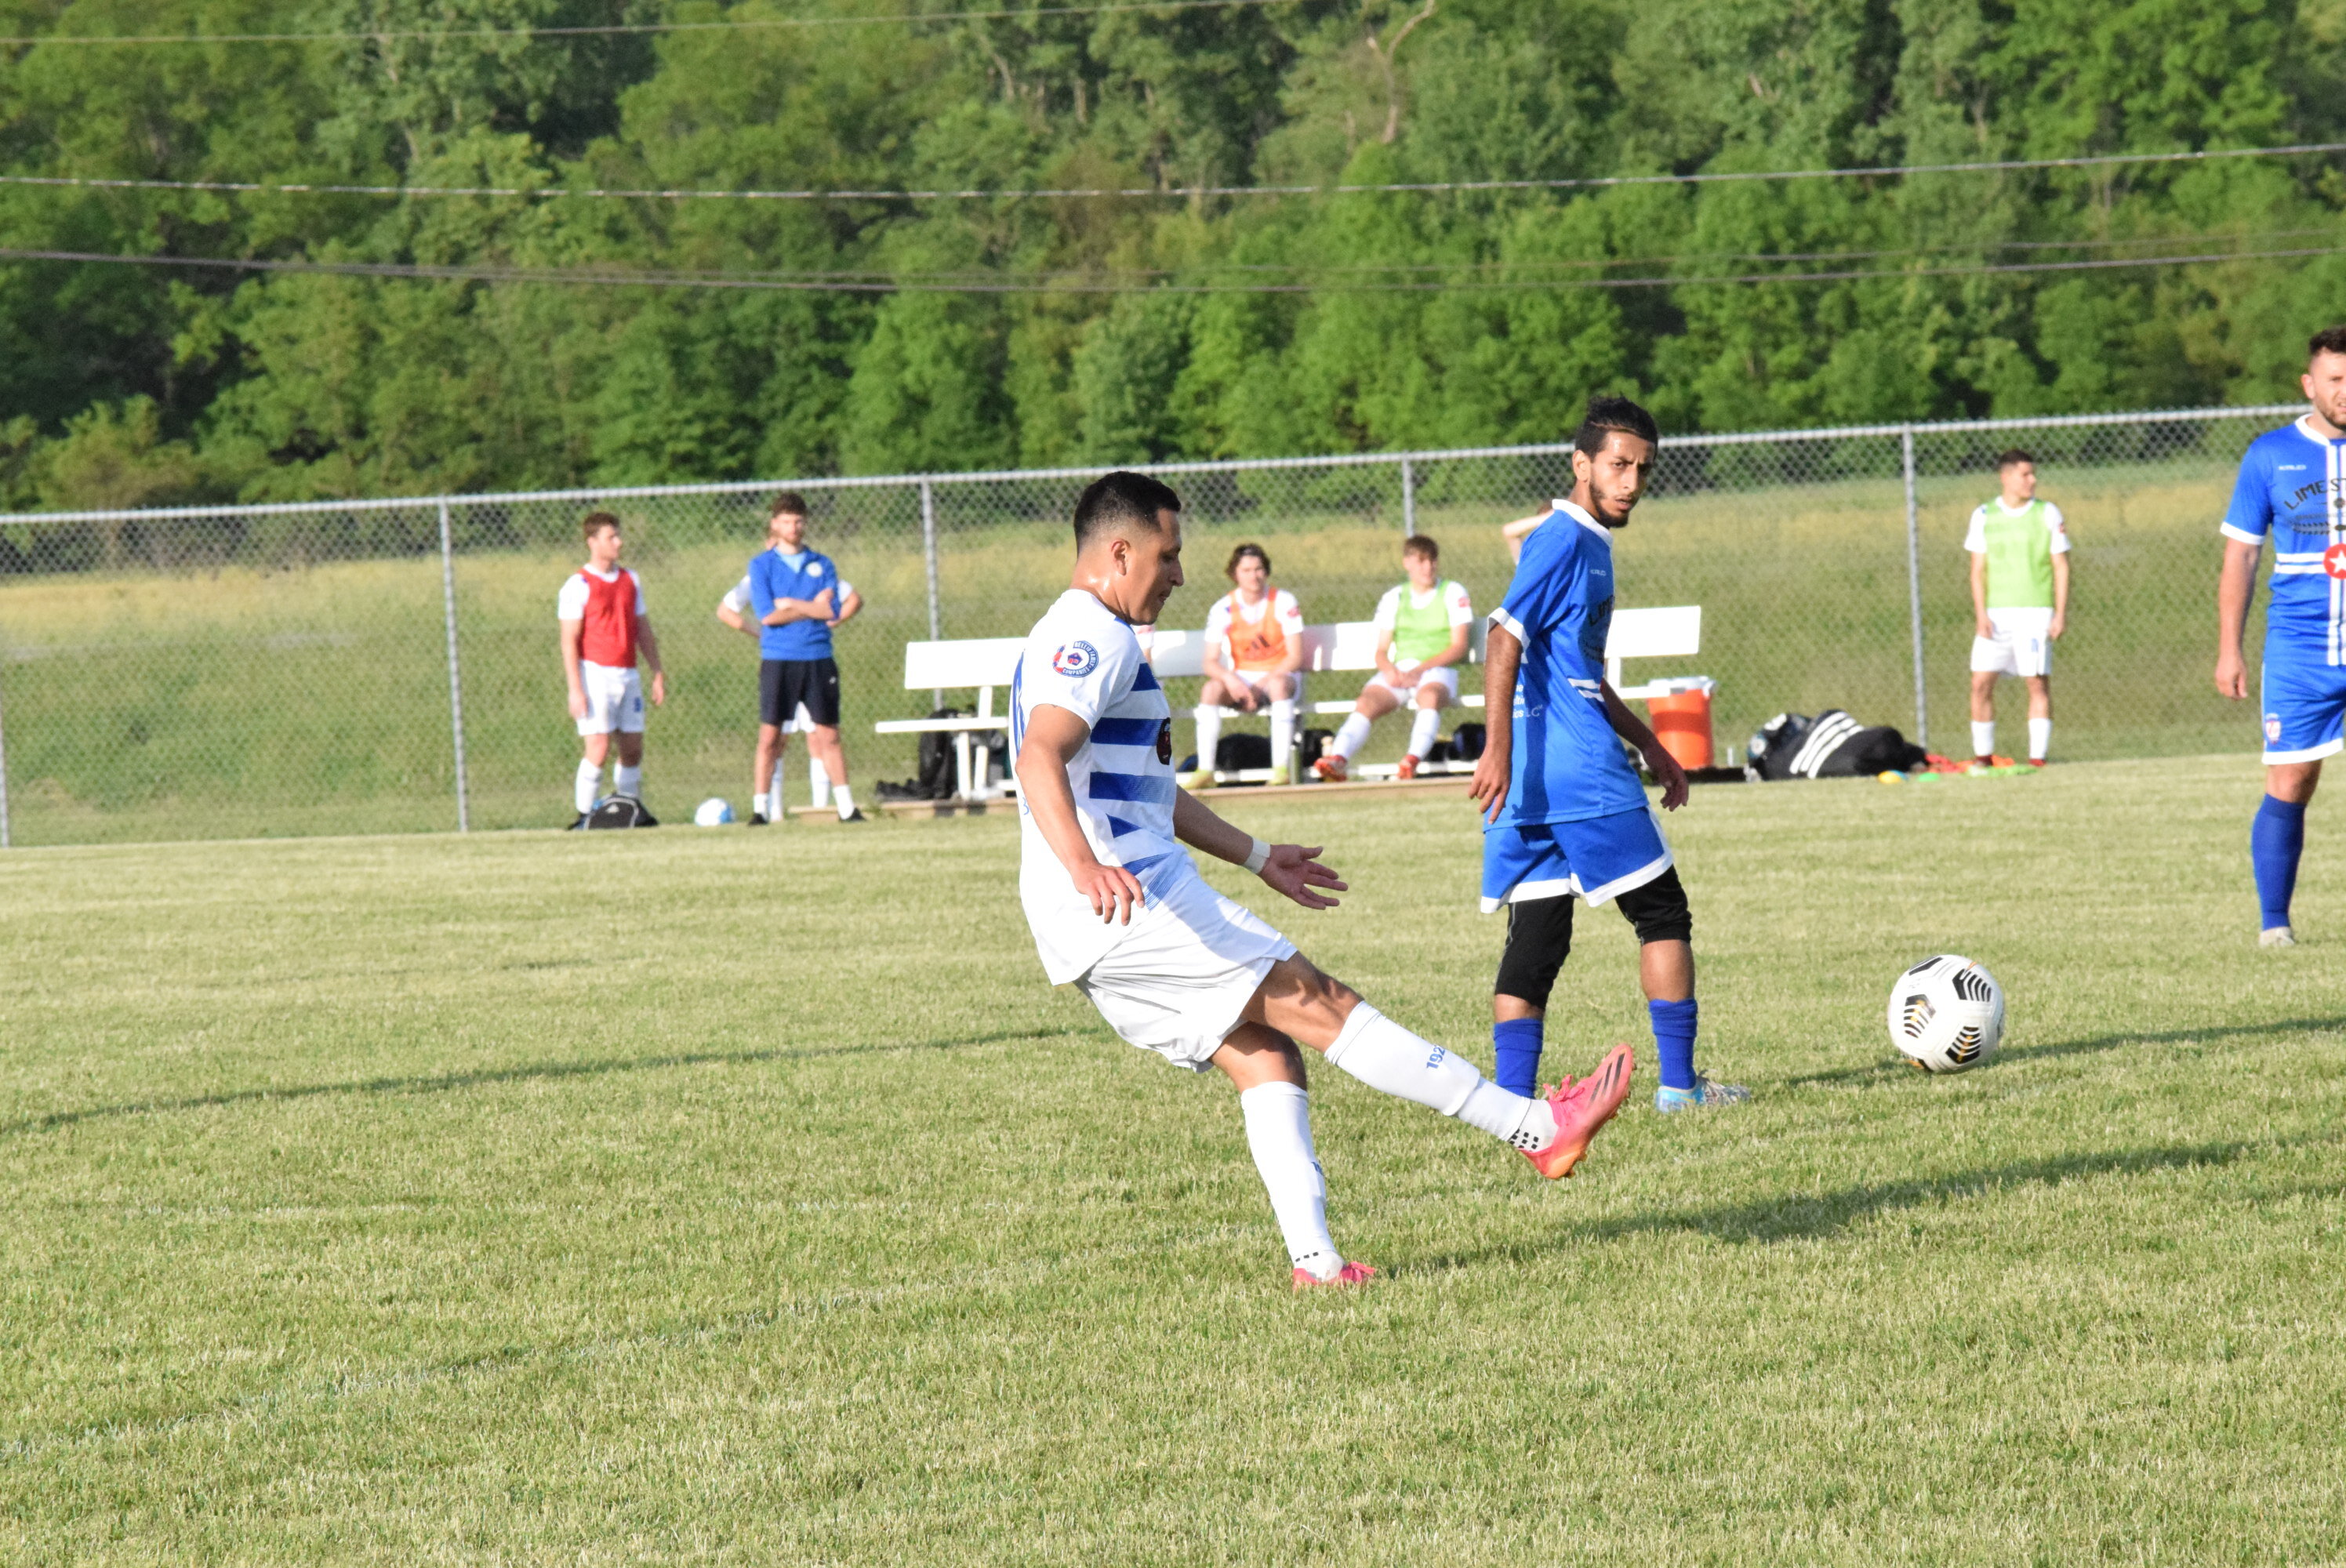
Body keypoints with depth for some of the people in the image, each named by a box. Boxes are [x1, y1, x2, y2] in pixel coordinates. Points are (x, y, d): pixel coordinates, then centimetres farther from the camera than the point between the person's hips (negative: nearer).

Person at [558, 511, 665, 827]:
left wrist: (658, 673, 14)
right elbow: (569, 641, -9)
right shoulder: (578, 586, -6)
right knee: (599, 747, -12)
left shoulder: (630, 580, 13)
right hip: (596, 674, -6)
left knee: (633, 748, 5)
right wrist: (575, 689, -15)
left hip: (628, 676, 6)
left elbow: (643, 631, 19)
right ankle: (584, 815, -6)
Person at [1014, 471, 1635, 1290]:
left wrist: (1255, 856, 39)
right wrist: (1086, 868, -45)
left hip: (1111, 919, 11)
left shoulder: (1093, 638, 24)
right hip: (1134, 905, -11)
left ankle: (1313, 1259, -5)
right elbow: (1041, 759, -29)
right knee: (1321, 1007, -10)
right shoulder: (1092, 637, -12)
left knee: (1264, 1058, 6)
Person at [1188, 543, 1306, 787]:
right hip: (1242, 681, 2)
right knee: (1211, 689, -27)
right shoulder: (1223, 609, -5)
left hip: (1281, 675, -2)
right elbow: (1210, 663, -7)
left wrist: (1263, 684, -24)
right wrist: (1231, 680, -29)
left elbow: (1296, 657, -13)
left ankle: (1280, 768, -38)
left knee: (1278, 685, -37)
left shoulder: (1284, 602, -10)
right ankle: (1205, 770, -29)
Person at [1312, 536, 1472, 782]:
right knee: (1367, 702, -27)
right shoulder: (1393, 598, 18)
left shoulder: (1453, 593, 8)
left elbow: (1459, 646, -2)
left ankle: (1414, 759, -56)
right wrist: (1389, 669, -12)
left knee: (1430, 695, -39)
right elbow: (1381, 650, 14)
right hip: (1400, 669, 3)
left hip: (1438, 670, -3)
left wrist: (1420, 670, -15)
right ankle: (1338, 760, -47)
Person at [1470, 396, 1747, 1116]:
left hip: (1532, 783, 9)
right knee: (1663, 915, 3)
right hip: (1580, 770, -9)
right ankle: (1678, 1082, 8)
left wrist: (1649, 746, 33)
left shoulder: (1591, 544, 21)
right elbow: (1505, 638, -19)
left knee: (1536, 936, 4)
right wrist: (1498, 749, -26)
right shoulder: (1564, 540, -9)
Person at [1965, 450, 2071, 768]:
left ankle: (2037, 757, -2)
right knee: (1981, 682, -4)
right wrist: (1980, 613, -4)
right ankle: (1983, 756, 7)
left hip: (2035, 612, -2)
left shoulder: (2048, 514, 3)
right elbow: (1978, 569, 7)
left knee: (2038, 683, -6)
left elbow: (2061, 566, 3)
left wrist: (2061, 613, -6)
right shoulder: (1984, 516, 6)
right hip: (1995, 615, 2)